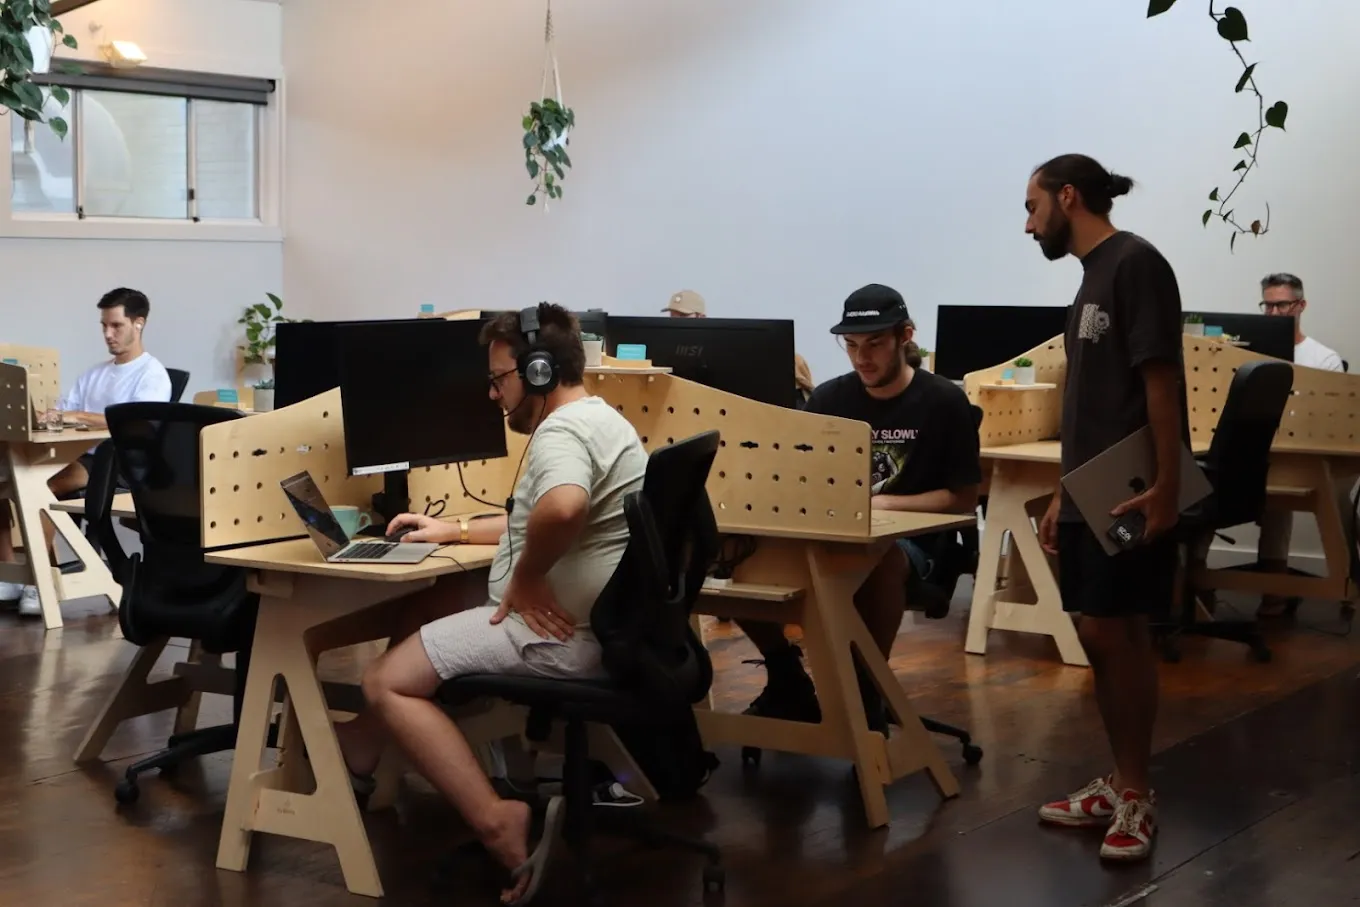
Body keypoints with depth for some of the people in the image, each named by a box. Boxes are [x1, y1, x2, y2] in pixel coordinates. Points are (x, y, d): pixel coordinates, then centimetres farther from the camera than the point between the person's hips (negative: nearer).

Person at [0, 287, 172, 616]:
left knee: (39, 487, -30)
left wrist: (78, 416, -27)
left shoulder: (152, 374, -4)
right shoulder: (94, 374, 21)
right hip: (82, 457, 8)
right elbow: (62, 414, 14)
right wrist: (44, 417, -11)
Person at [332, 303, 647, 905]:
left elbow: (560, 510, -42)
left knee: (389, 682, -11)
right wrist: (454, 531, 27)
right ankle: (363, 756, 25)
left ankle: (496, 826, -18)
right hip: (582, 615, 11)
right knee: (423, 604, 22)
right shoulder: (591, 419, 18)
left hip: (566, 633, -11)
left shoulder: (561, 429, -18)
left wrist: (523, 577, -25)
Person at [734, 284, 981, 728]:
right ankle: (788, 684, -2)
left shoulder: (944, 402, -2)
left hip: (913, 548, -4)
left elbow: (963, 499, -3)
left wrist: (883, 503, -14)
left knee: (880, 556, -42)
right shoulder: (829, 398, 9)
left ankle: (867, 693, -24)